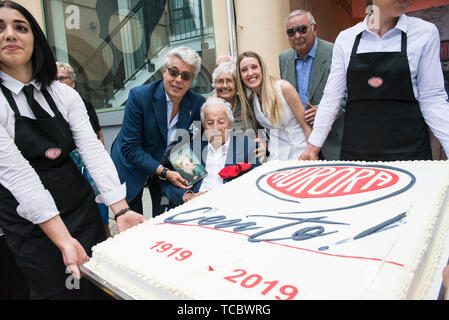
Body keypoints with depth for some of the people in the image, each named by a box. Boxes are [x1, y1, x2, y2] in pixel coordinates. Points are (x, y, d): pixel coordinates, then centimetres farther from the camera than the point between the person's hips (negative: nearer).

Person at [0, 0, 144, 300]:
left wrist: (121, 210, -19)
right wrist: (63, 239, -25)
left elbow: (94, 151, -8)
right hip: (31, 222, -3)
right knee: (60, 292, 7)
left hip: (82, 207, 4)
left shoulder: (64, 94, 0)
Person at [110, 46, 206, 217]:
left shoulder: (197, 103, -12)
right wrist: (163, 172, -27)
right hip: (132, 169, -3)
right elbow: (130, 147, -21)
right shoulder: (139, 96, -22)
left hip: (169, 167, 3)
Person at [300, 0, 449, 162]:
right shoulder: (345, 38, 2)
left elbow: (431, 99, -1)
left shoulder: (426, 32, 0)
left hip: (407, 147, -1)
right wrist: (313, 146, -1)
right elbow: (331, 96, 2)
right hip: (355, 148, 1)